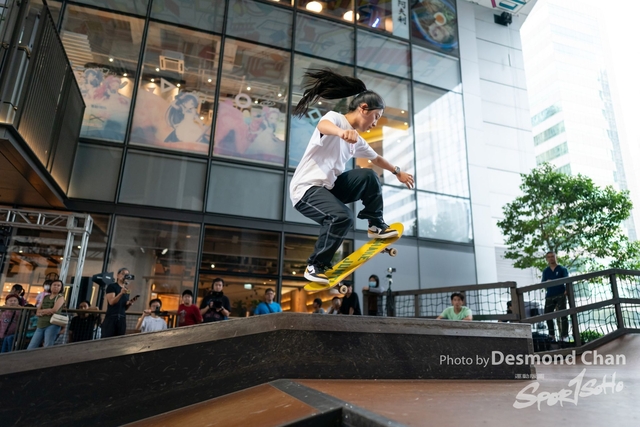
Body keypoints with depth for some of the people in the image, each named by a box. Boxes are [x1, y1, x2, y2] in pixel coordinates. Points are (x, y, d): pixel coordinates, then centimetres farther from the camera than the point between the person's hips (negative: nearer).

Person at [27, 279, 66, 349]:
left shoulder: (60, 297, 3)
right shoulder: (45, 297, 18)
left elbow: (54, 310, -12)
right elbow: (37, 312, 11)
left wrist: (42, 311, 3)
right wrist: (46, 312, -10)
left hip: (52, 325, -6)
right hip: (40, 326, 6)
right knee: (30, 349, 3)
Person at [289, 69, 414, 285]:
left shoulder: (357, 141, 15)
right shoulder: (336, 118, -8)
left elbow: (376, 158, 33)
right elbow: (323, 125, -35)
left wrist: (397, 172, 45)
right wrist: (342, 132, -57)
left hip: (329, 186, 8)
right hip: (305, 188, -8)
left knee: (368, 176, 3)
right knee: (342, 216, -31)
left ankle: (376, 224, 17)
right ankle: (315, 266, -14)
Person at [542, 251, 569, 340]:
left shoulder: (562, 269, 4)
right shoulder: (545, 271, 14)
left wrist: (567, 289, -26)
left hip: (561, 295, -3)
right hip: (549, 296, 4)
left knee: (563, 315, -7)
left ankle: (564, 335, -1)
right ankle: (551, 335, 14)